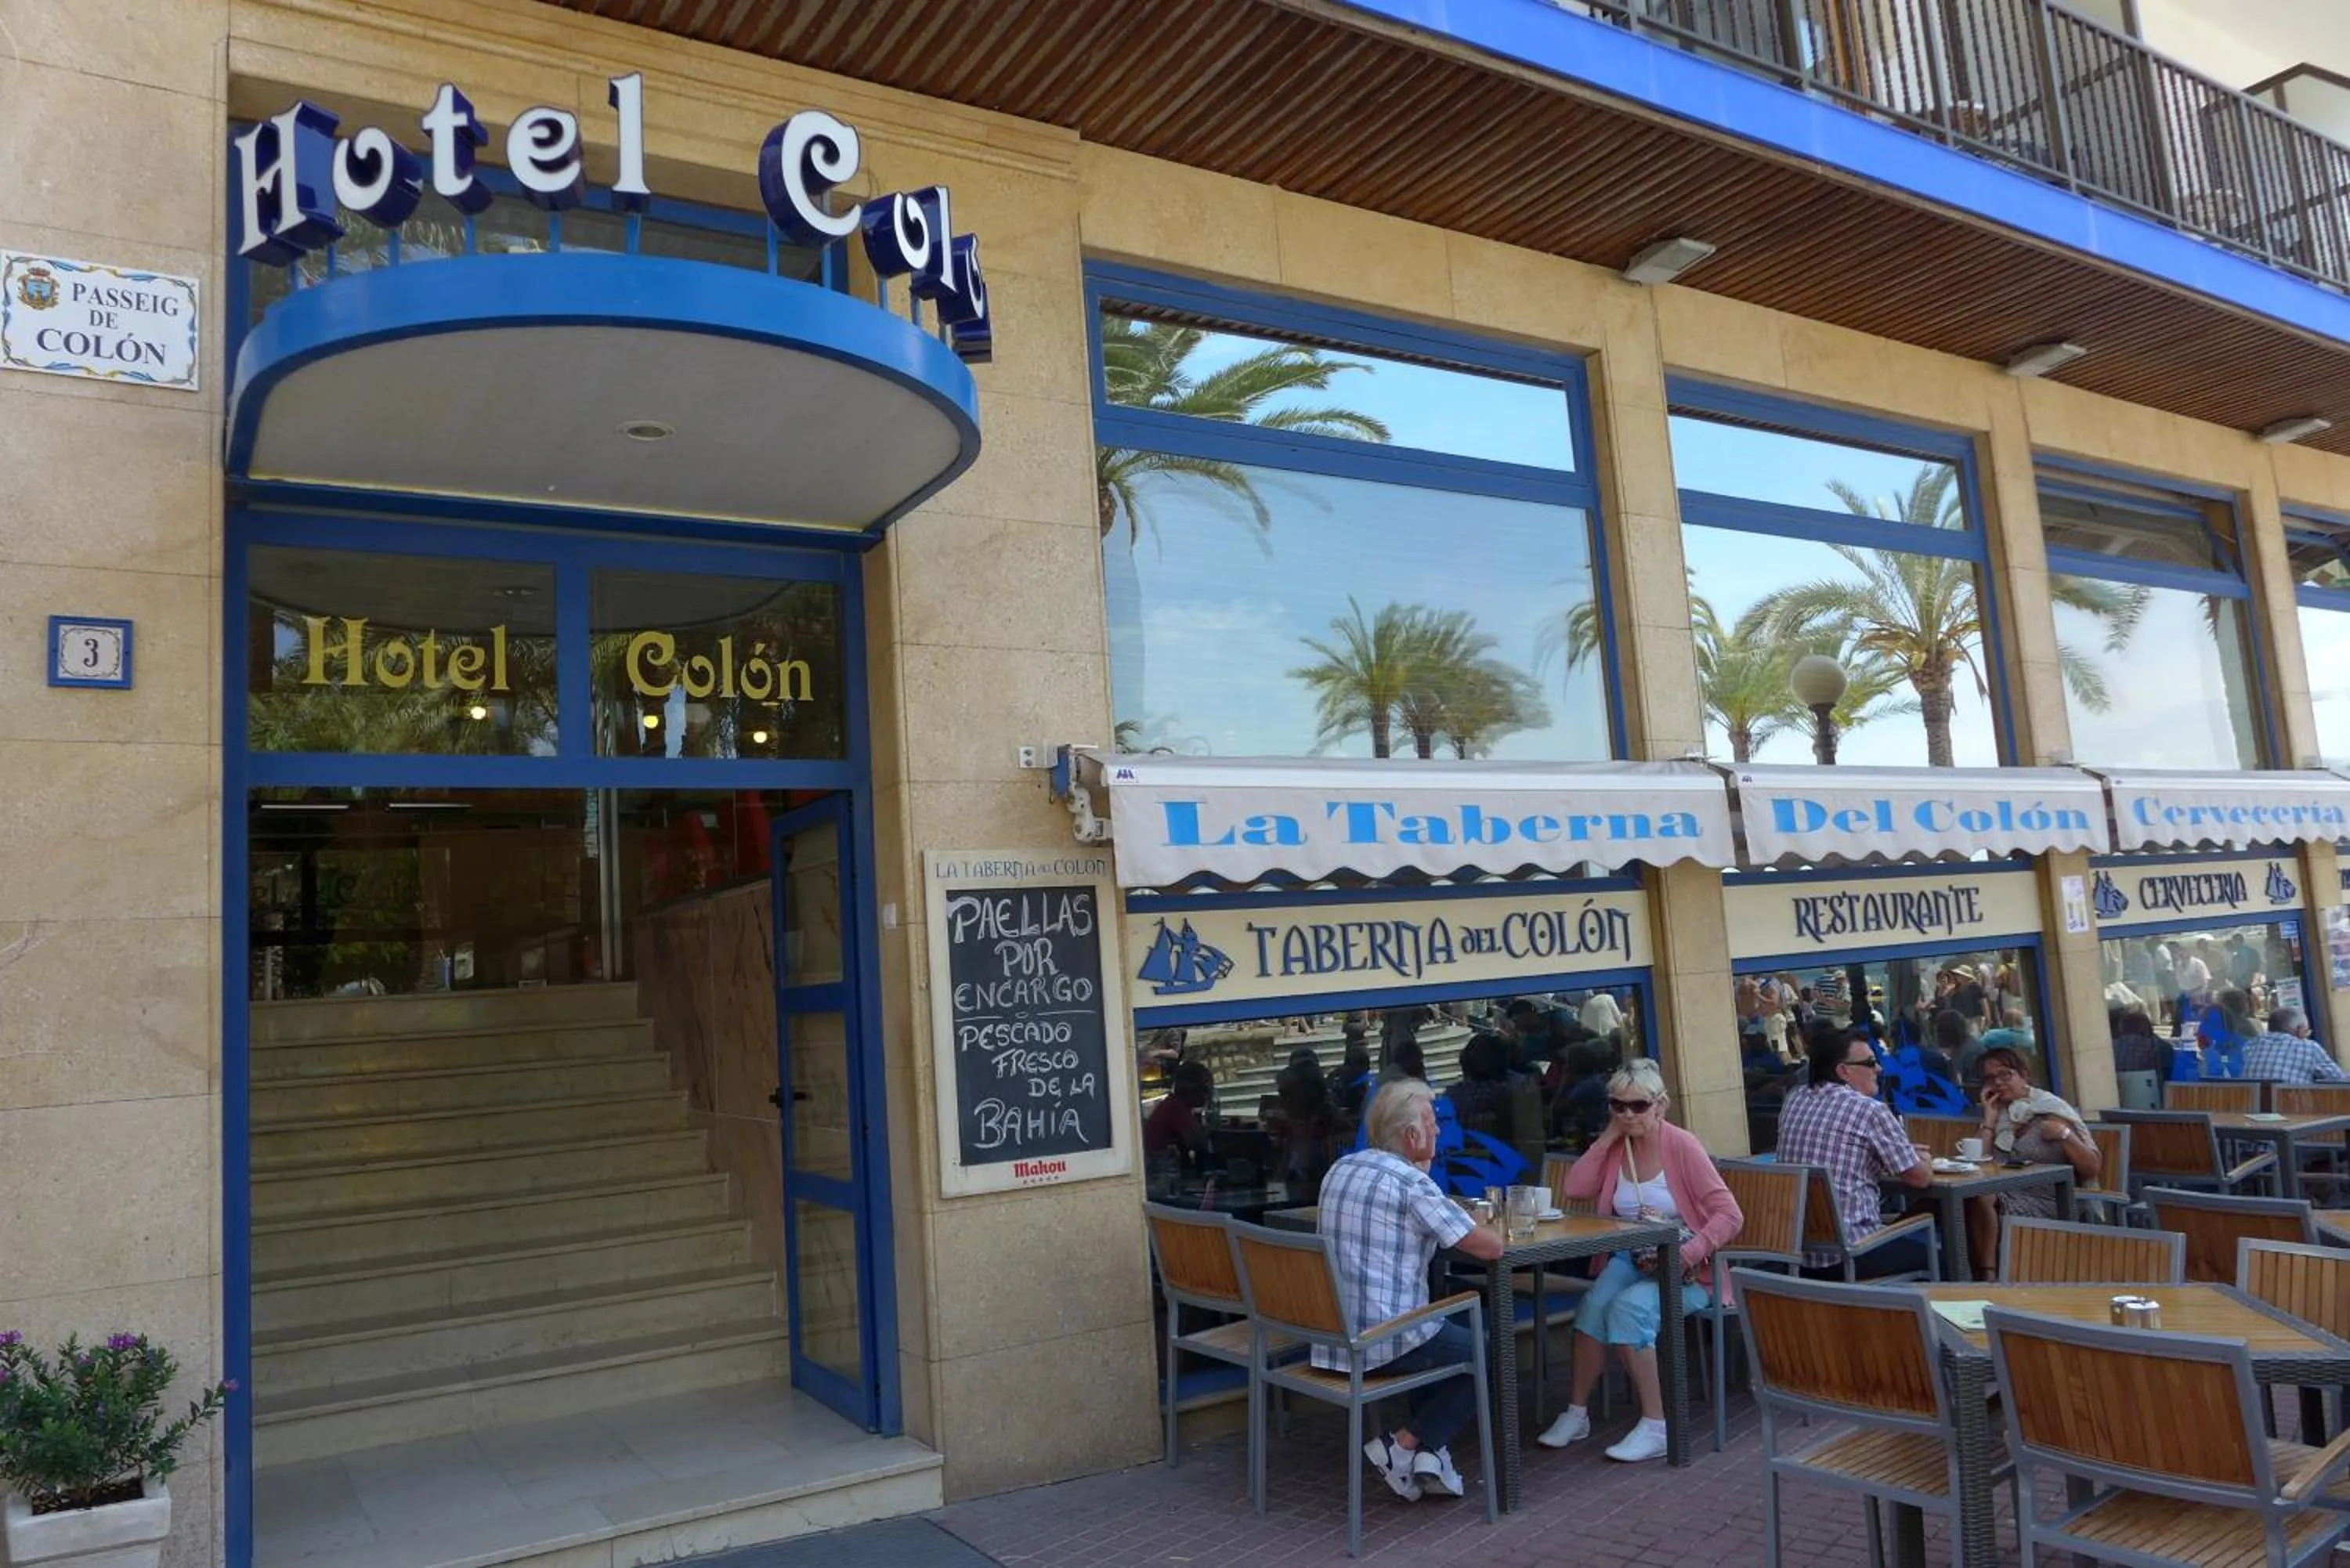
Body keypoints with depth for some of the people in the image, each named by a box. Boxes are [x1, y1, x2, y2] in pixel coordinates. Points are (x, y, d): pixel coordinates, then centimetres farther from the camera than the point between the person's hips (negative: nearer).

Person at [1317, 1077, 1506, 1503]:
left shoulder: (1340, 1170, 9)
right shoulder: (1412, 1185, -16)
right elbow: (1490, 1247, -16)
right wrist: (1489, 1231, 7)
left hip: (1331, 1335, 8)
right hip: (1384, 1341, -8)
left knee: (1445, 1333, 32)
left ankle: (1430, 1451, 19)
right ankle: (1404, 1446, 6)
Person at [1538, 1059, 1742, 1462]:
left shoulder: (1682, 1146, -10)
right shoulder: (1617, 1146, 6)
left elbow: (1730, 1216, -13)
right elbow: (1575, 1188, -7)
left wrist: (1686, 1255, -26)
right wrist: (1608, 1136, -6)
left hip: (1684, 1270, -4)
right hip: (1630, 1261, 4)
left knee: (1629, 1308, -31)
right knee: (1593, 1305, -26)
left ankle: (1656, 1428, -20)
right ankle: (1577, 1414, -11)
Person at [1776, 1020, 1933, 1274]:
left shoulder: (1793, 1101, 9)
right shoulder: (1871, 1110, -11)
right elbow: (1920, 1177, -3)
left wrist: (1906, 1153, 27)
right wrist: (1924, 1161, 20)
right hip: (1850, 1252, -7)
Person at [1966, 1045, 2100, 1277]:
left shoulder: (2053, 1110, 3)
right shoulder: (1998, 1113, 15)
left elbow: (2094, 1168, -2)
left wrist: (2064, 1134, -15)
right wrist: (1989, 1122, 0)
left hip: (2046, 1203, -4)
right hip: (2003, 1193, 4)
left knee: (1981, 1197, -33)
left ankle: (1989, 1274, -24)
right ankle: (1985, 1274, -28)